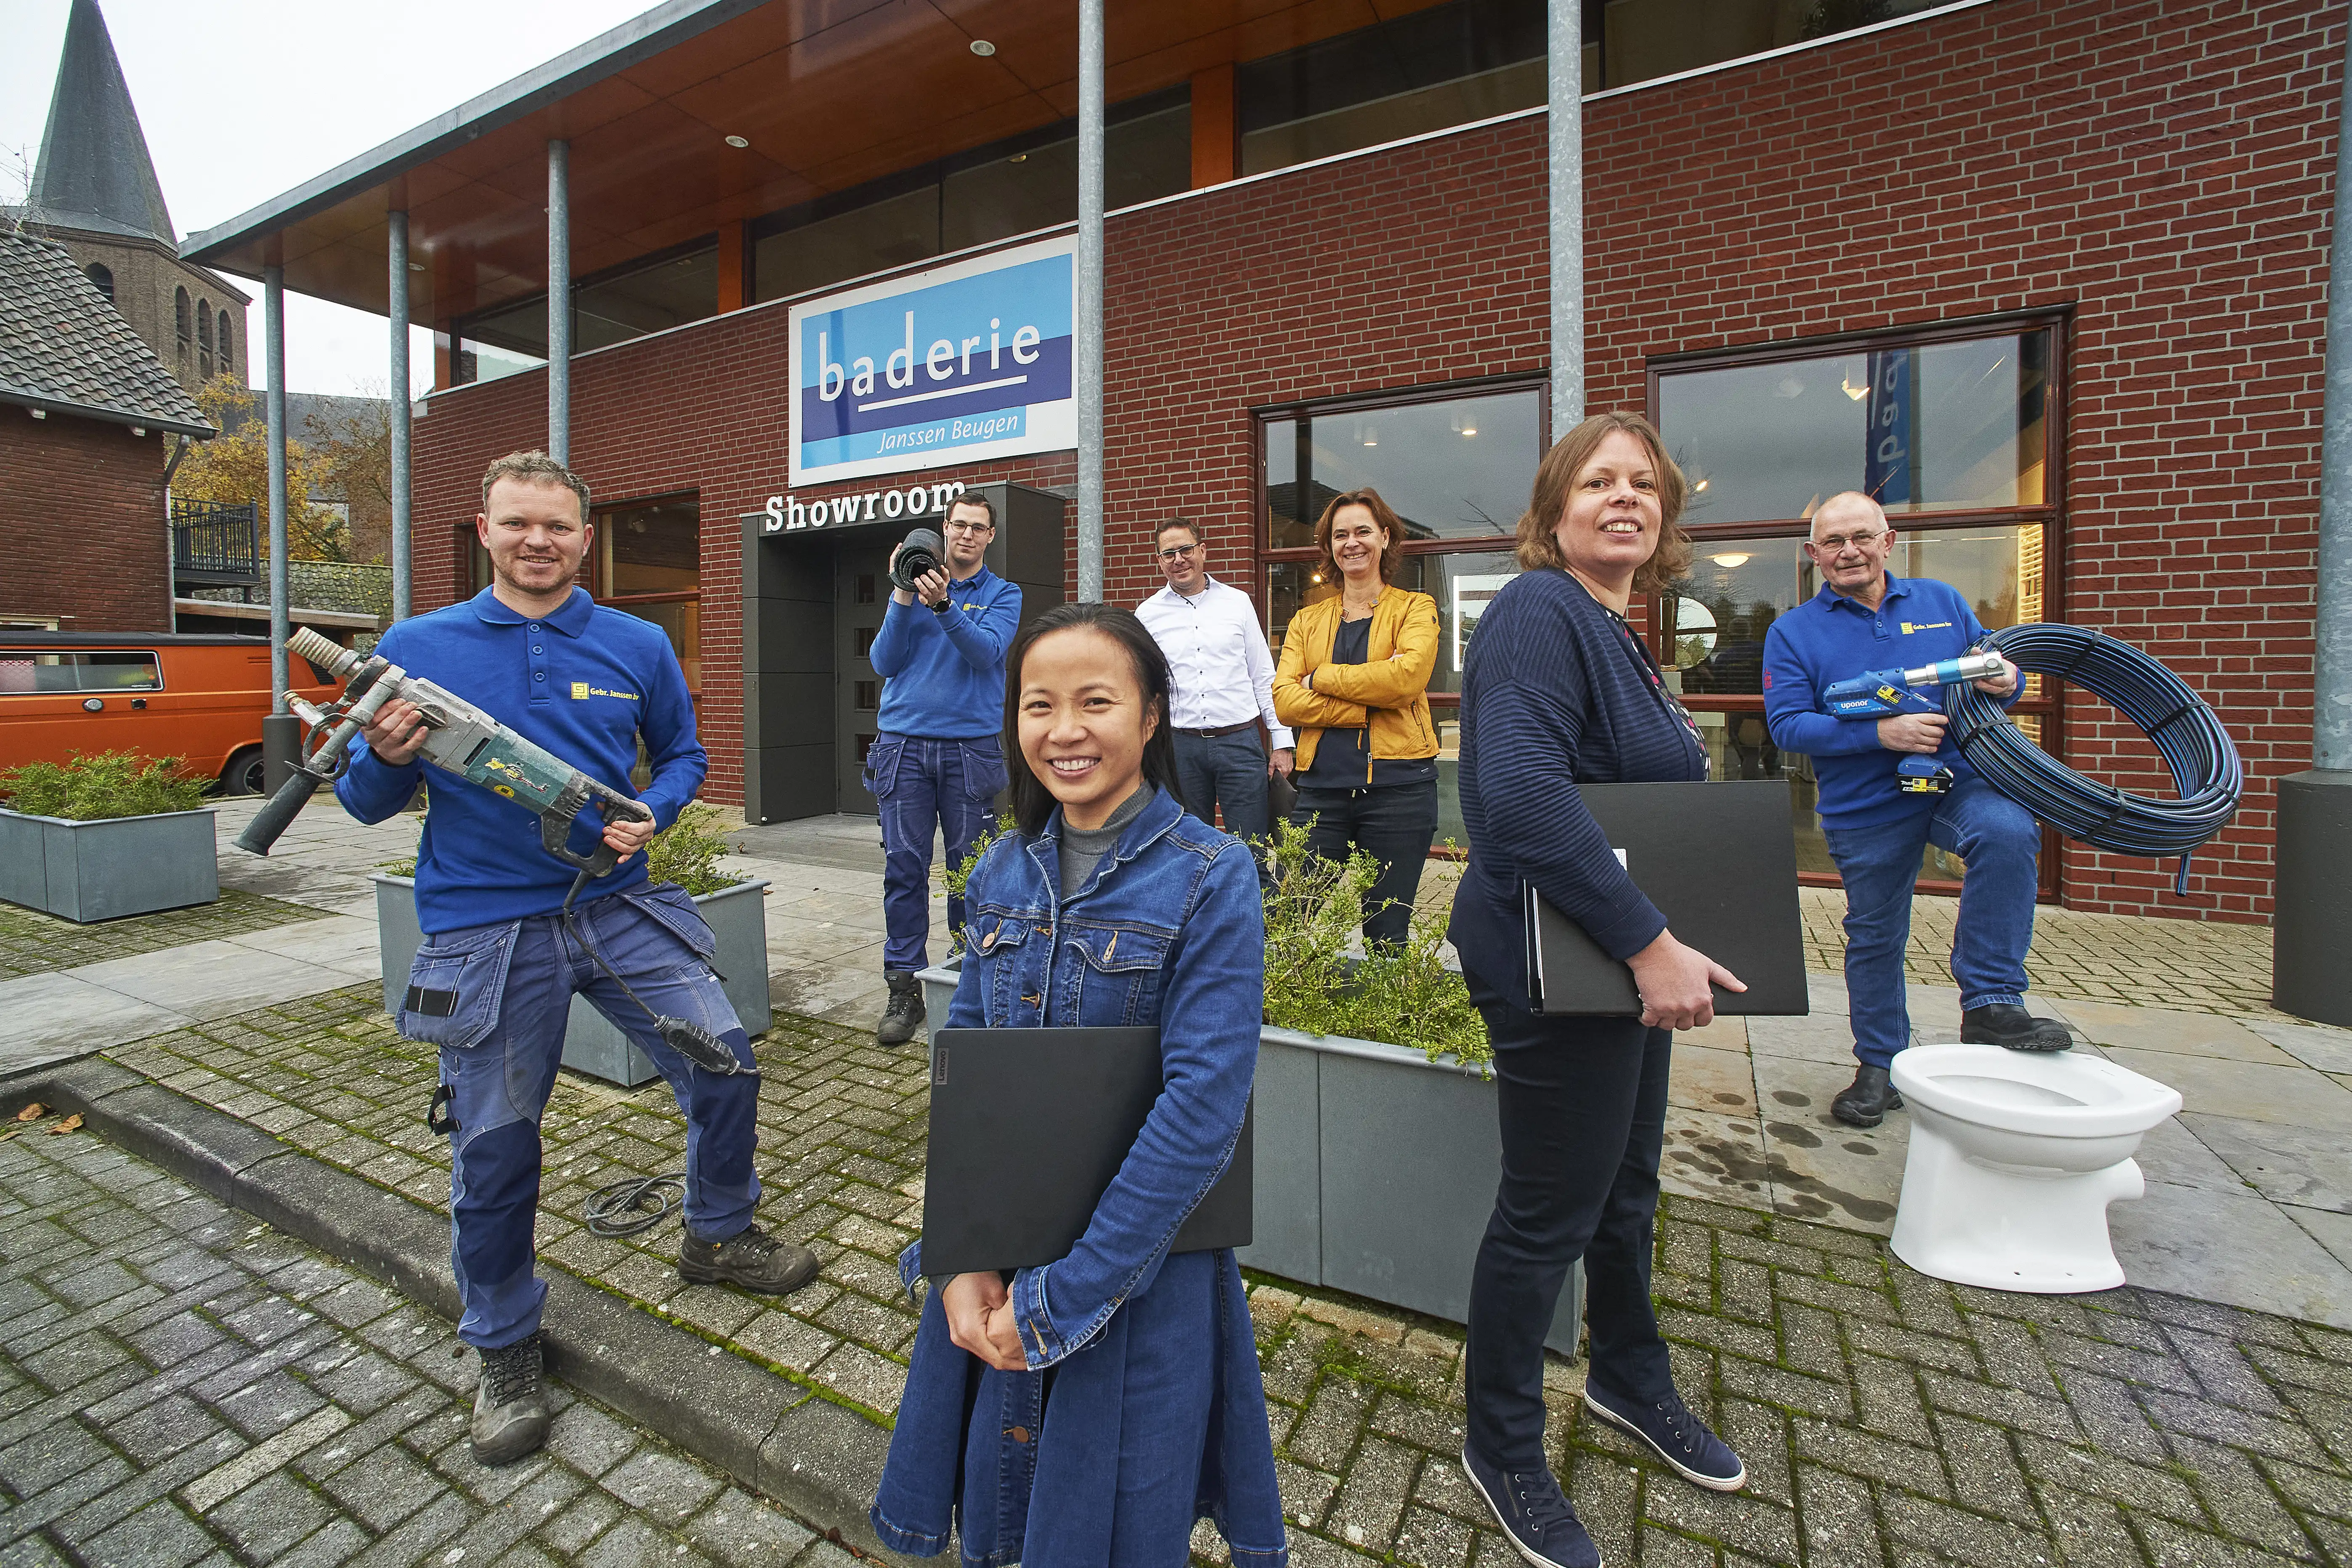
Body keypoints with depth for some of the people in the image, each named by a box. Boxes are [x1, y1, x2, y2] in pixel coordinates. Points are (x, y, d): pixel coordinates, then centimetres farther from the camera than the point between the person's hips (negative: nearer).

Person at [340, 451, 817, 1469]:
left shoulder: (638, 647, 4)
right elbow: (366, 804, 5)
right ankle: (504, 1348, 32)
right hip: (485, 930, -1)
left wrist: (651, 814, -7)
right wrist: (385, 757, -17)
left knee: (724, 1064, 1)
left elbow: (682, 755, 13)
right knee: (494, 1147, 8)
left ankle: (718, 1237, 29)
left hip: (619, 905, 2)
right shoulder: (418, 647, 0)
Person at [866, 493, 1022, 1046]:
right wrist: (903, 599, -8)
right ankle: (905, 987, 7)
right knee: (904, 865, -1)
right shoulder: (911, 587, 13)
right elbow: (884, 662, 3)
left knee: (971, 866, 3)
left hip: (972, 745, -1)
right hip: (904, 742, 1)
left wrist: (943, 605, -23)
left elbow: (988, 652, -11)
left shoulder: (1003, 595, 8)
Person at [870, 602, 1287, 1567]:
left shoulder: (1211, 879, -18)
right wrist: (961, 1255, -9)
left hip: (1138, 1267, -4)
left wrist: (1061, 1296, -18)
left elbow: (1202, 1108, -21)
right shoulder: (1004, 872, -2)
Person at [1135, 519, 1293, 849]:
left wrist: (1281, 742, 4)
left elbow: (1264, 678, 8)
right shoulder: (1147, 614, 6)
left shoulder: (1238, 602, 7)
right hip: (1180, 745, 1)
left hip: (1240, 742, 0)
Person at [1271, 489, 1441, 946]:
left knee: (1387, 935, 6)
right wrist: (1370, 705, -11)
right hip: (1320, 788, 3)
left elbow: (1408, 675, -14)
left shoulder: (1415, 608, 8)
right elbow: (1284, 701, -1)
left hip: (1397, 787, -2)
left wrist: (1322, 678, -6)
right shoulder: (1307, 621, 15)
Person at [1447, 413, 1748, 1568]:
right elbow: (1521, 793, -32)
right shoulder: (1539, 613, -18)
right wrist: (1648, 940, -30)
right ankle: (1502, 1451, 30)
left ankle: (1629, 1381, 50)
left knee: (1627, 1183, 24)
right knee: (1550, 1210, 5)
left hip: (1632, 961, 10)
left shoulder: (1618, 632, 13)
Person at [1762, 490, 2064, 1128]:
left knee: (2007, 833, -32)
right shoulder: (1792, 632, 1)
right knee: (1874, 938, 8)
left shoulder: (1941, 602, 10)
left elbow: (1992, 667, 16)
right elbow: (1787, 726, -10)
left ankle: (1990, 1004, -17)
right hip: (1866, 808, -1)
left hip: (1959, 780, 1)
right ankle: (1879, 1069, 27)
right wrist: (1882, 734, -21)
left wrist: (2004, 680, -9)